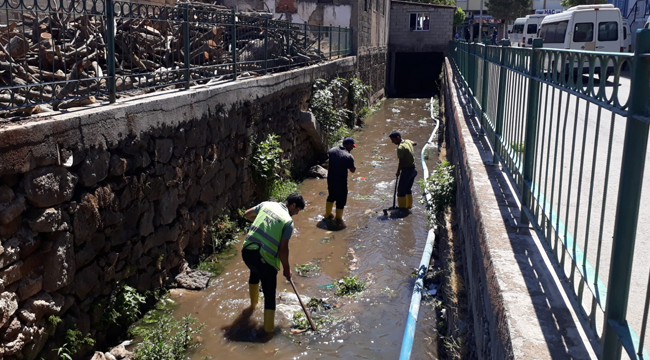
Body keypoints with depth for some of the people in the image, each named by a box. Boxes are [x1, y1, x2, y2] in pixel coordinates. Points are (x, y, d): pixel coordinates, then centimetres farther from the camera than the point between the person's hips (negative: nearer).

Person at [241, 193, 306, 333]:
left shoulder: (266, 204, 7)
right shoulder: (288, 221, -8)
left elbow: (246, 214, 22)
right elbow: (283, 249, -11)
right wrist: (286, 269, 2)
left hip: (247, 251, 7)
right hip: (265, 259, -6)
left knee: (255, 272, 38)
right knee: (269, 293, 9)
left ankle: (253, 304, 56)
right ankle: (269, 327, 14)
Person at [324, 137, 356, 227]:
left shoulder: (332, 150, -2)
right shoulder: (349, 156, -20)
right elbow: (352, 170, -13)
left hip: (330, 179, 7)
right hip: (341, 181, -7)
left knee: (331, 196, 26)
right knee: (341, 200, 8)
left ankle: (328, 214, 41)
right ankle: (338, 220, 16)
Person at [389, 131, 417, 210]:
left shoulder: (400, 148, -21)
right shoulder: (408, 141, 5)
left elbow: (401, 162, -20)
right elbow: (415, 144, 29)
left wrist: (398, 172, -8)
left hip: (406, 170, -9)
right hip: (413, 169, 9)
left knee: (401, 189, -1)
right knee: (408, 189, 20)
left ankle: (402, 207, 3)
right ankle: (409, 205, 28)